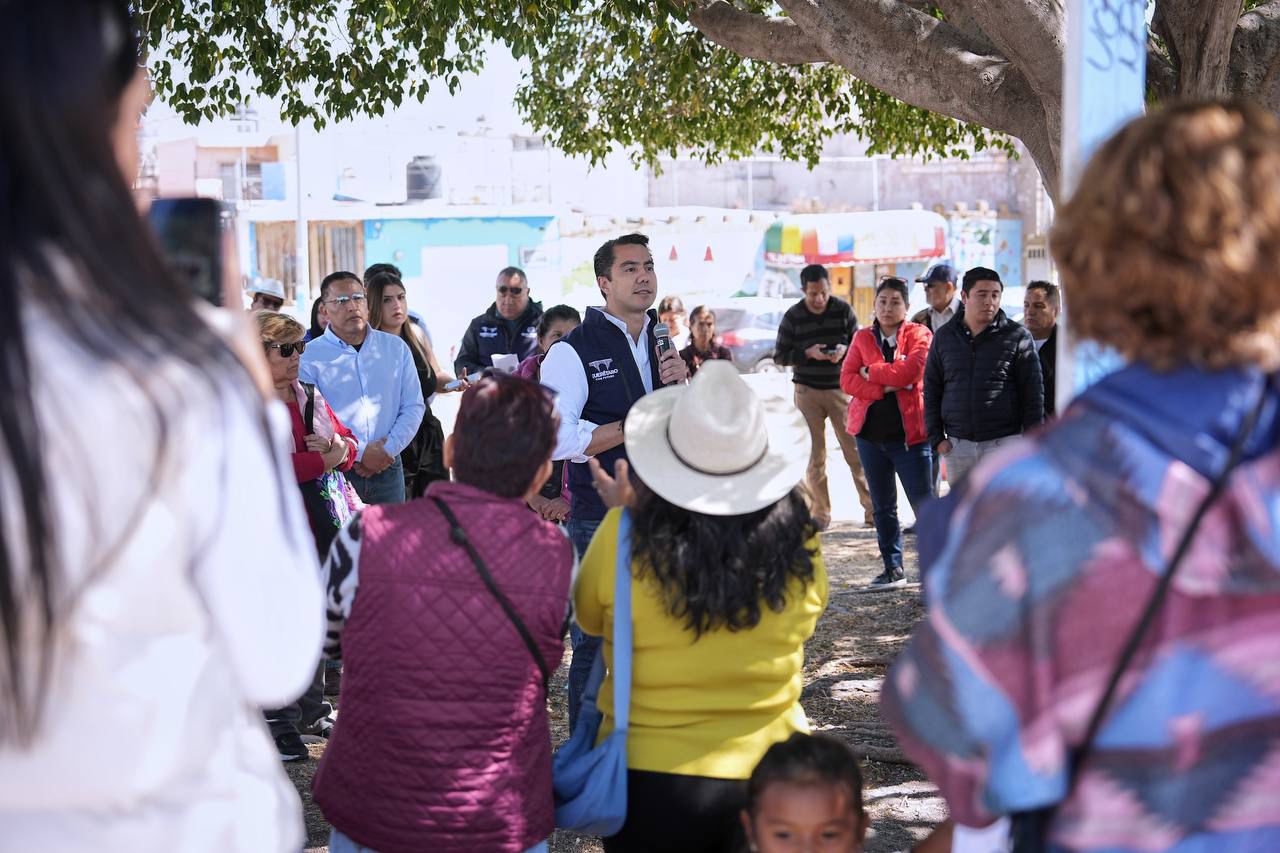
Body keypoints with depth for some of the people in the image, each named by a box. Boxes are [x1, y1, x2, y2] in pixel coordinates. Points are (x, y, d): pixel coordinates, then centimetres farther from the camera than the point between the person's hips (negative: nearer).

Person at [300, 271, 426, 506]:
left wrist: (388, 449, -7)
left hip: (388, 470, 3)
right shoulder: (309, 357, -3)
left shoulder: (396, 348, 10)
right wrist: (360, 453, -15)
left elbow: (414, 406, 8)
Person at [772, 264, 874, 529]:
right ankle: (820, 513, 11)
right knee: (814, 455, 4)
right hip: (807, 390, 0)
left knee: (855, 449, -2)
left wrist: (845, 350, -15)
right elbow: (779, 355, 1)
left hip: (841, 388, 0)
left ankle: (872, 508, 4)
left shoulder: (843, 309, 0)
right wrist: (808, 353, -16)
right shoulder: (793, 316, -2)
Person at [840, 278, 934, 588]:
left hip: (909, 434, -5)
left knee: (923, 503, -5)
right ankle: (893, 569, 22)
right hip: (871, 434, 5)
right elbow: (847, 379, -4)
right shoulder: (862, 338, 8)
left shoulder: (918, 335, -2)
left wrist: (870, 371, -9)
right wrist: (886, 387, -16)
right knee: (883, 506, 12)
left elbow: (911, 371, -20)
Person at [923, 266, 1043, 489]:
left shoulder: (1017, 336, -1)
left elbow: (1033, 394, -1)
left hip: (1004, 443, -3)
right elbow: (931, 390, 11)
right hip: (958, 444, 3)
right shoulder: (944, 337, 8)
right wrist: (936, 437, 3)